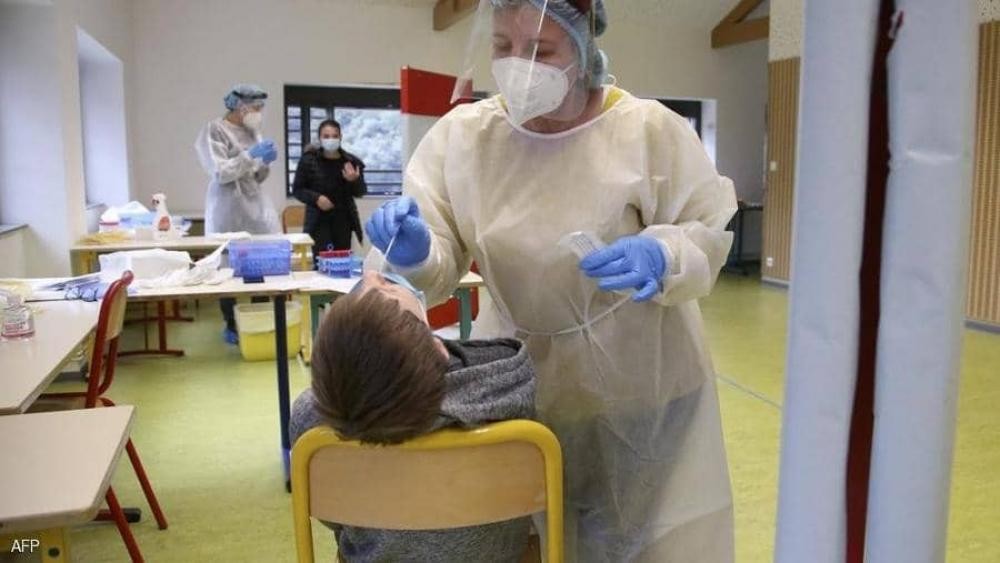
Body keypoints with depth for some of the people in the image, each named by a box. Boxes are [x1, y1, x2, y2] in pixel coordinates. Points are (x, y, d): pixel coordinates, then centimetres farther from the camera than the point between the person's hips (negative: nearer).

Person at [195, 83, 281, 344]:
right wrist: (251, 155, -15)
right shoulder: (214, 131, -5)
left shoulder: (252, 132, 15)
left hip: (256, 206, 6)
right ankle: (231, 326, 9)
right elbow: (220, 173, -13)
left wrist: (265, 162, -1)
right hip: (229, 211, -6)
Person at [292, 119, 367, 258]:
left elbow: (360, 192, 6)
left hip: (344, 219, 2)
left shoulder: (351, 161, 1)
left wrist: (354, 180, -15)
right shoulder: (308, 160, -4)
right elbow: (297, 190, 1)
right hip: (318, 220, -2)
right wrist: (316, 198, -15)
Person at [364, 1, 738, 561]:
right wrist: (414, 252, -30)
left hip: (636, 380, -1)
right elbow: (438, 266, -7)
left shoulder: (651, 128, -12)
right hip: (520, 376, 2)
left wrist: (661, 256, -27)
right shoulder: (460, 134, -6)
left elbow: (709, 233, -6)